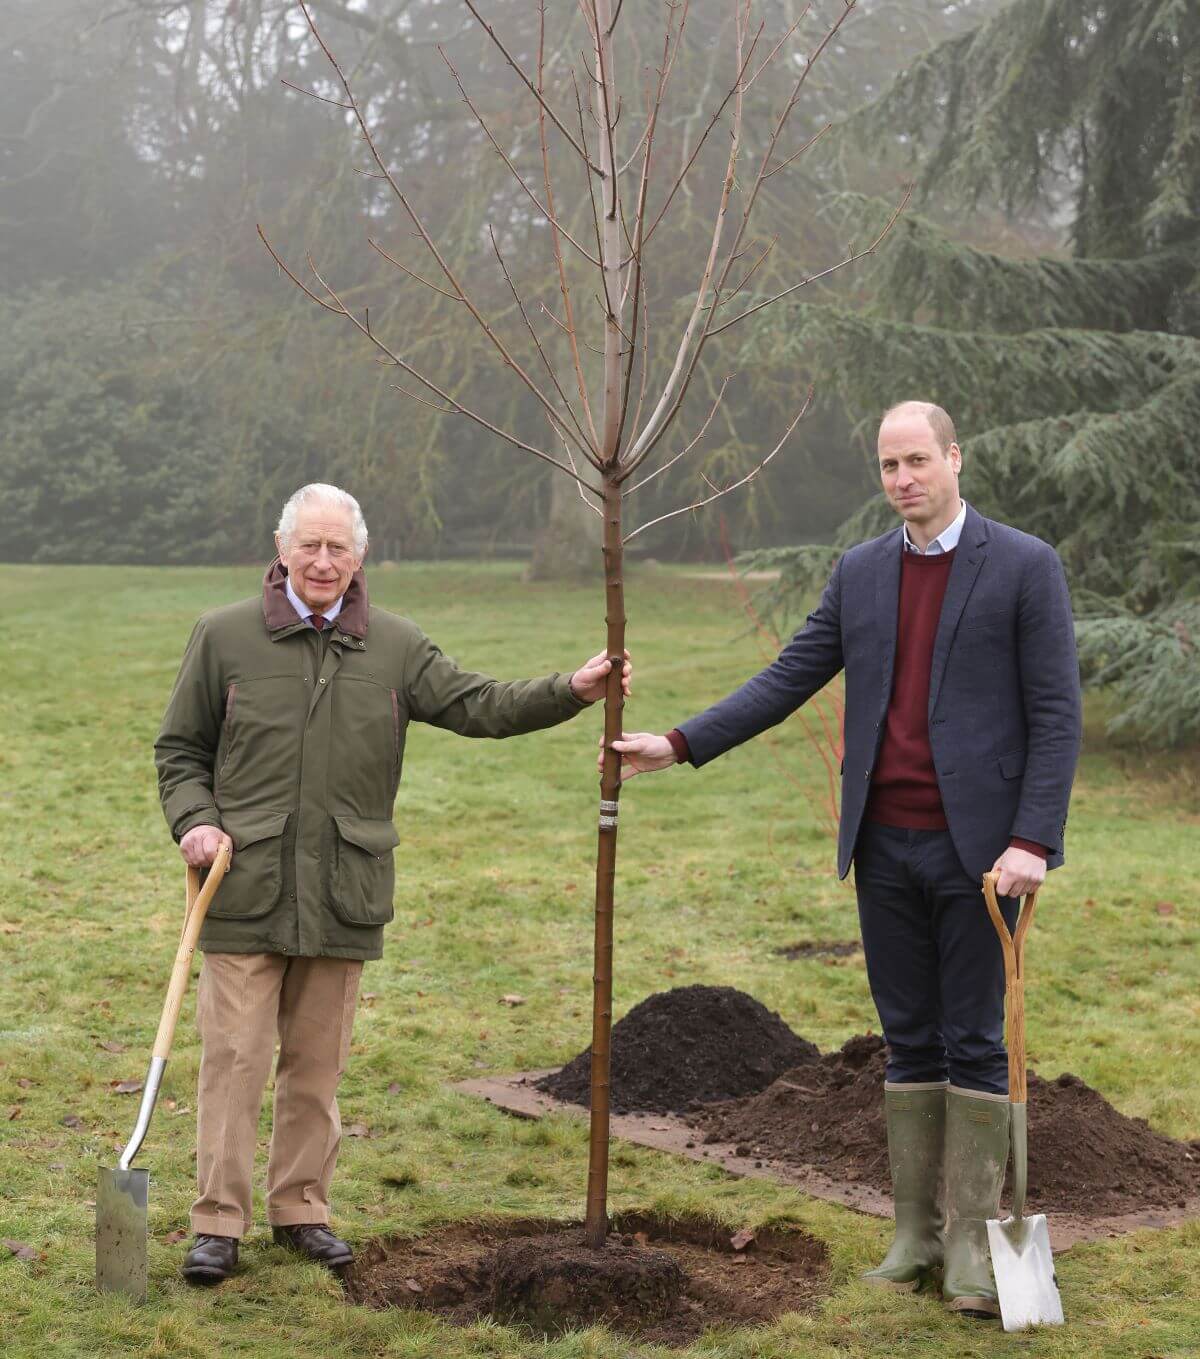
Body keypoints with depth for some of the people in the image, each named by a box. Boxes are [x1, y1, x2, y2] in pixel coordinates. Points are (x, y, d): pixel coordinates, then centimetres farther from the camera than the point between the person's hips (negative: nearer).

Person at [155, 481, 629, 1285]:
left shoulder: (396, 648, 8)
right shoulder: (225, 637, 2)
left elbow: (479, 706, 2)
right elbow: (180, 749, 9)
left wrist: (570, 692, -12)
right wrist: (194, 822, -8)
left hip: (344, 895, 2)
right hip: (246, 891, -2)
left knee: (318, 1062, 10)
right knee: (235, 1056, -2)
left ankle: (302, 1208, 23)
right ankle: (220, 1223, 6)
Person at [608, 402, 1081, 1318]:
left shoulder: (1026, 566, -4)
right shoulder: (860, 573, 10)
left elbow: (1056, 714, -7)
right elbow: (788, 681, 11)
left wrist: (1033, 839, -15)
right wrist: (680, 745, 2)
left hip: (976, 847, -4)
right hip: (885, 846, 4)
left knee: (975, 1043, 1)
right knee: (910, 1041, 10)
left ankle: (971, 1242, 9)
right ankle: (915, 1234, 17)